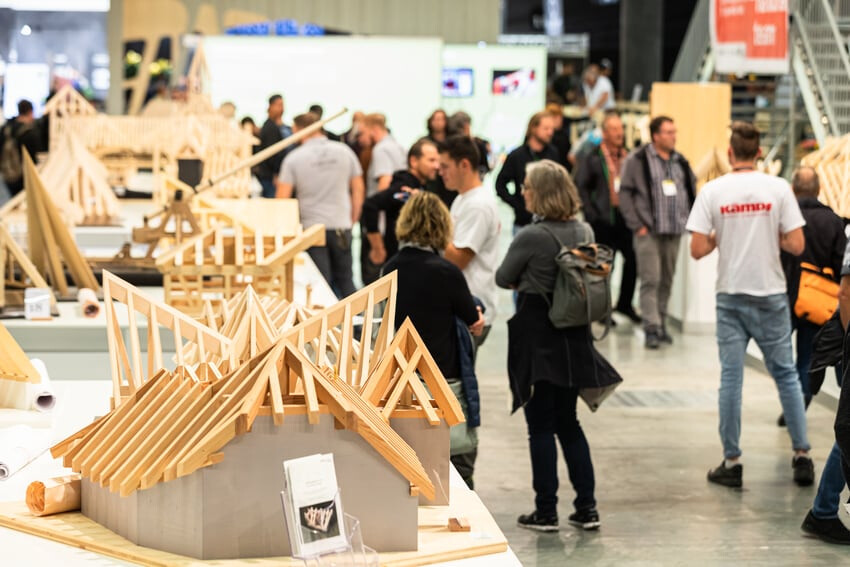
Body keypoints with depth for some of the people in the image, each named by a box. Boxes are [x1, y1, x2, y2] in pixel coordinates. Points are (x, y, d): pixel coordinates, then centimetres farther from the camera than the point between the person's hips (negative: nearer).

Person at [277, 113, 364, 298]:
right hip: (341, 226, 3)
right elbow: (358, 189, 8)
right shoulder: (344, 151, 2)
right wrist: (353, 219, 18)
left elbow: (282, 196, -8)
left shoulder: (294, 158, -6)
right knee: (345, 280, 13)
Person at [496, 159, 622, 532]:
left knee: (540, 426, 2)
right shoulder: (585, 231, 3)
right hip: (573, 336, 6)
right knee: (568, 422, 16)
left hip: (536, 336, -6)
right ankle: (586, 507, 14)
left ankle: (546, 512, 7)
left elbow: (502, 278, -4)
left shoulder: (531, 236, -17)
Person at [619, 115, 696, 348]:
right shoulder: (637, 160, -3)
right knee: (650, 280, -9)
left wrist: (690, 221, 10)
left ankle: (661, 324, 19)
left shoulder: (680, 162, 13)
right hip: (649, 232, -5)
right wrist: (637, 225, -9)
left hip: (674, 232, 5)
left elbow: (692, 192, 21)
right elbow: (625, 193, -5)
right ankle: (652, 329, -9)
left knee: (667, 281, 10)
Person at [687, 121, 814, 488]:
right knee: (786, 374, 10)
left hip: (730, 296, 0)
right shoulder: (778, 188, -6)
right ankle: (802, 457, 12)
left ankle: (731, 463, 8)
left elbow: (697, 250, -9)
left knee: (731, 378, 5)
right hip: (771, 295, 0)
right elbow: (796, 246, -9)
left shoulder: (712, 191, -6)